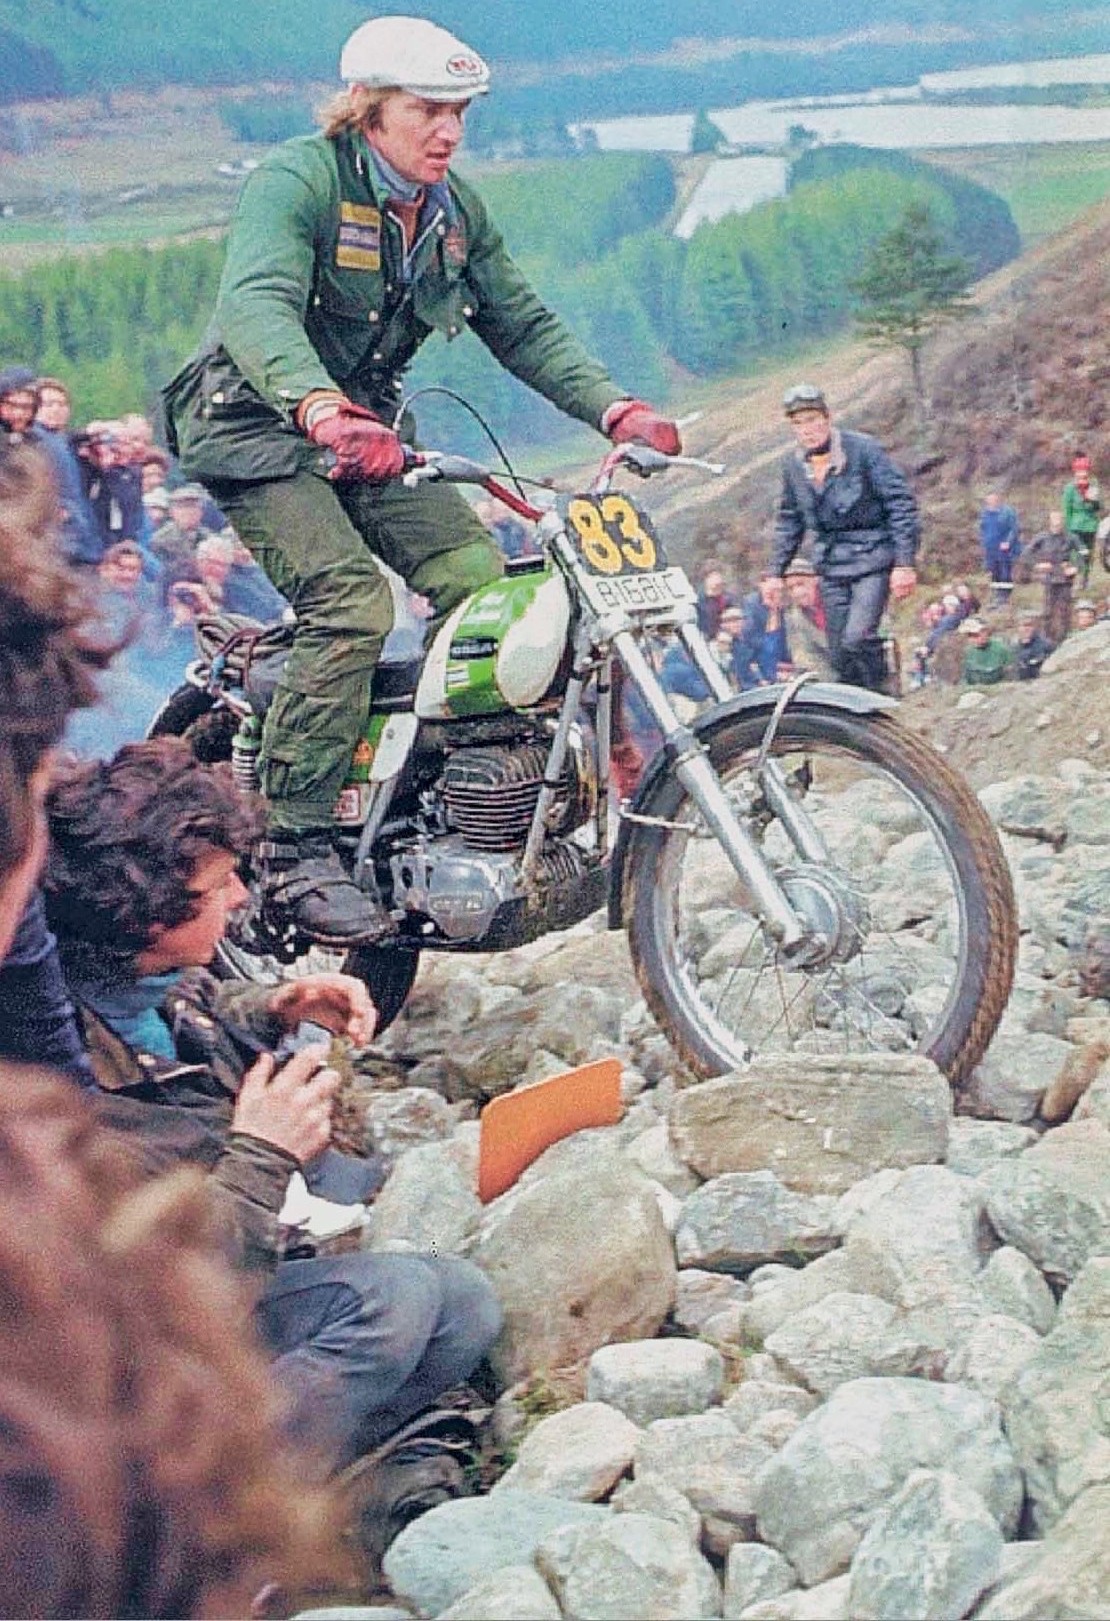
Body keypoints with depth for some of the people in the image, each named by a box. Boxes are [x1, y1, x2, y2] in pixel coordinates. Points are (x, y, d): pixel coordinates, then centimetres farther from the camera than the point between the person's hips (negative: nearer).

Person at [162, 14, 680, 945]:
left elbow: (522, 326, 7)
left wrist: (614, 410, -9)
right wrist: (321, 409, -54)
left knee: (480, 577, -12)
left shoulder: (456, 211, 6)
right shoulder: (298, 181, -18)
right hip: (260, 428, -7)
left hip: (368, 430, 7)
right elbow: (256, 307, -35)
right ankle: (293, 850, -20)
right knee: (351, 601, -26)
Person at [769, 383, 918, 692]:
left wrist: (905, 563, -15)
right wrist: (775, 572, 14)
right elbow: (789, 521, 19)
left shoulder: (863, 449, -10)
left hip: (871, 559, -5)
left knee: (856, 638, -22)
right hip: (831, 566, 5)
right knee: (839, 655, 3)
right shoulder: (793, 465, 6)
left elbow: (901, 504, -10)